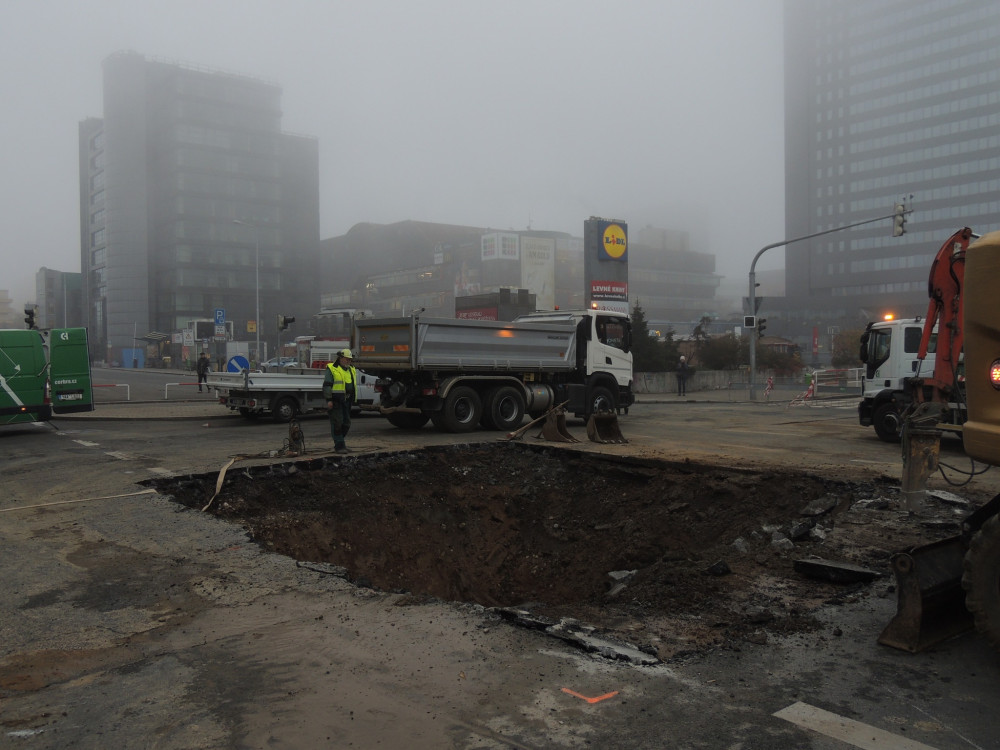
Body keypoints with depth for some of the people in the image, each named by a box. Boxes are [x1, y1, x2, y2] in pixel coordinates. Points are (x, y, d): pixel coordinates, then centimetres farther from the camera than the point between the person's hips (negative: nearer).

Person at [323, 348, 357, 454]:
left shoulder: (352, 370, 17)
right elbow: (327, 385, -10)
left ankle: (339, 443, 22)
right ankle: (339, 446, -4)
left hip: (347, 401, 7)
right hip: (335, 401, -7)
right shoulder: (331, 369, -5)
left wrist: (353, 399, 23)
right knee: (337, 423, -7)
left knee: (346, 423, 10)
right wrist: (329, 400, -16)